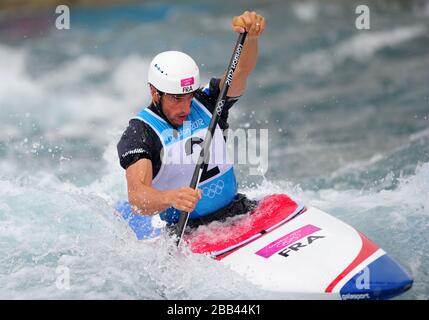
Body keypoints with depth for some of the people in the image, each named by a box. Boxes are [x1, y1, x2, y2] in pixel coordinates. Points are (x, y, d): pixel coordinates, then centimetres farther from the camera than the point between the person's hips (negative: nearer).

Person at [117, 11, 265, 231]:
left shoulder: (205, 104, 4)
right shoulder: (139, 134, -10)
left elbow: (241, 70, -11)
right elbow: (136, 195, -24)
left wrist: (249, 36, -33)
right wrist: (170, 198, -46)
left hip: (237, 211, 4)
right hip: (184, 229, -4)